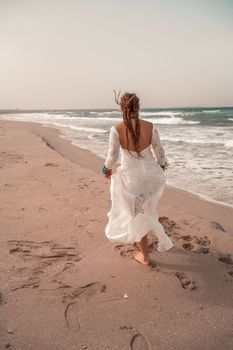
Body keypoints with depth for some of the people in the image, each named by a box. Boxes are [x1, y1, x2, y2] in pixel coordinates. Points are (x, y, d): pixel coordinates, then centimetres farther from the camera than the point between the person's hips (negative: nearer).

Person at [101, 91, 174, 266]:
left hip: (131, 177, -3)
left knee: (137, 215, 14)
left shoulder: (117, 129, -17)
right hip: (151, 174, 3)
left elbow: (112, 156, -11)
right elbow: (159, 152, 1)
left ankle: (145, 256, 28)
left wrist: (106, 169, 11)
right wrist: (162, 166, 22)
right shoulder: (149, 126, -9)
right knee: (145, 210, 30)